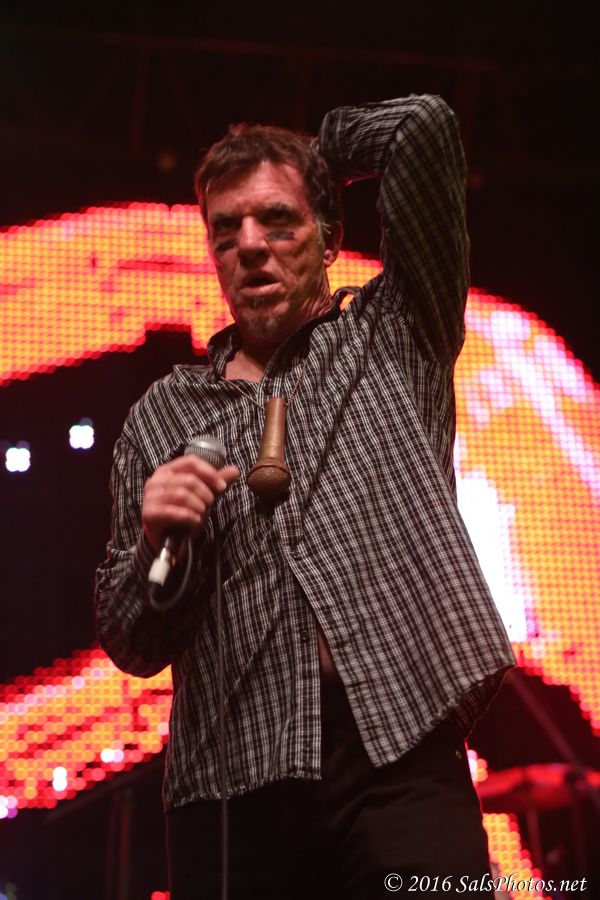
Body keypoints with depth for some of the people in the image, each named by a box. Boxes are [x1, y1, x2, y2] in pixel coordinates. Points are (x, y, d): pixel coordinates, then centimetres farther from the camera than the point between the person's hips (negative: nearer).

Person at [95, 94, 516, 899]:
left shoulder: (390, 340, 14)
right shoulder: (161, 418, 17)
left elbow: (425, 130, 3)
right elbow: (133, 647, 17)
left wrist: (315, 157, 20)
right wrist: (152, 541, -3)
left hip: (398, 750, -2)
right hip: (232, 780, 2)